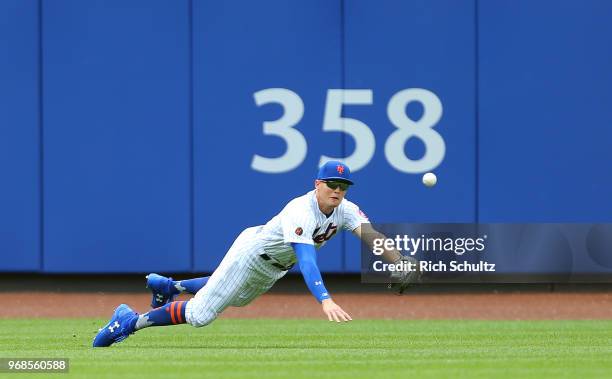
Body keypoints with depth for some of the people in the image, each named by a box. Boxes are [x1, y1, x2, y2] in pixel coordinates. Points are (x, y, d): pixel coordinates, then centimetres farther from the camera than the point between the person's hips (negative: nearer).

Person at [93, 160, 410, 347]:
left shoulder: (345, 210, -15)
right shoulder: (301, 212, -38)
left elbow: (371, 235, -27)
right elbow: (305, 259, -50)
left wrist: (400, 266, -44)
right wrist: (325, 300, -63)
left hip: (273, 269, 8)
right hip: (251, 252, -8)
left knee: (235, 298, 31)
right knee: (200, 315, -11)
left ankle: (169, 286, 46)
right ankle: (130, 321, 4)